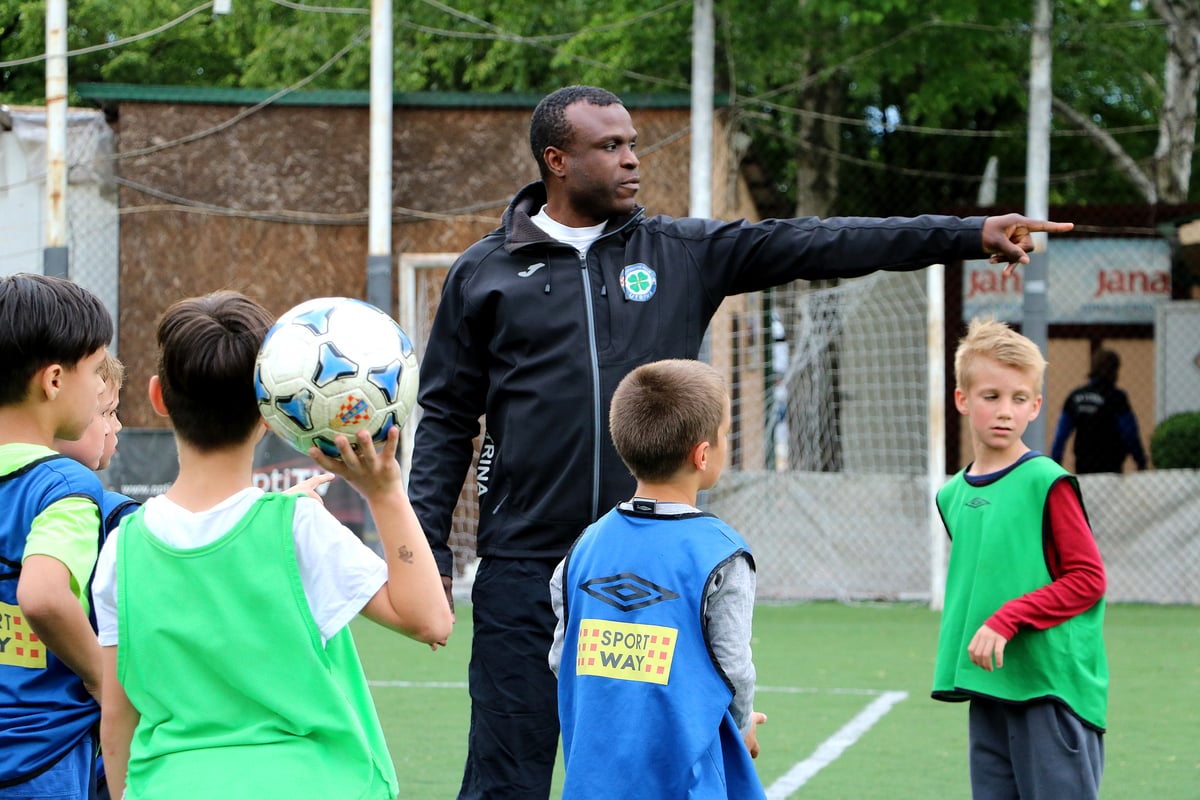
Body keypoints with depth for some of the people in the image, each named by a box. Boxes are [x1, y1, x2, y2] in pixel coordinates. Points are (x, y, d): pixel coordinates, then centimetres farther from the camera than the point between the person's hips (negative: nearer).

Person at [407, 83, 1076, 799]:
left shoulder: (684, 253, 7)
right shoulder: (484, 274, 3)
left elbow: (816, 246, 1)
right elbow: (447, 420, 6)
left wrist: (970, 234, -6)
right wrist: (429, 552, -1)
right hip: (523, 569, -2)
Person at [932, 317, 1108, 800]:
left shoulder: (1045, 482, -8)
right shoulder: (954, 495, 11)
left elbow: (1088, 578, -10)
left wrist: (1006, 620, -17)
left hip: (1052, 688, -6)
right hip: (988, 688, 6)